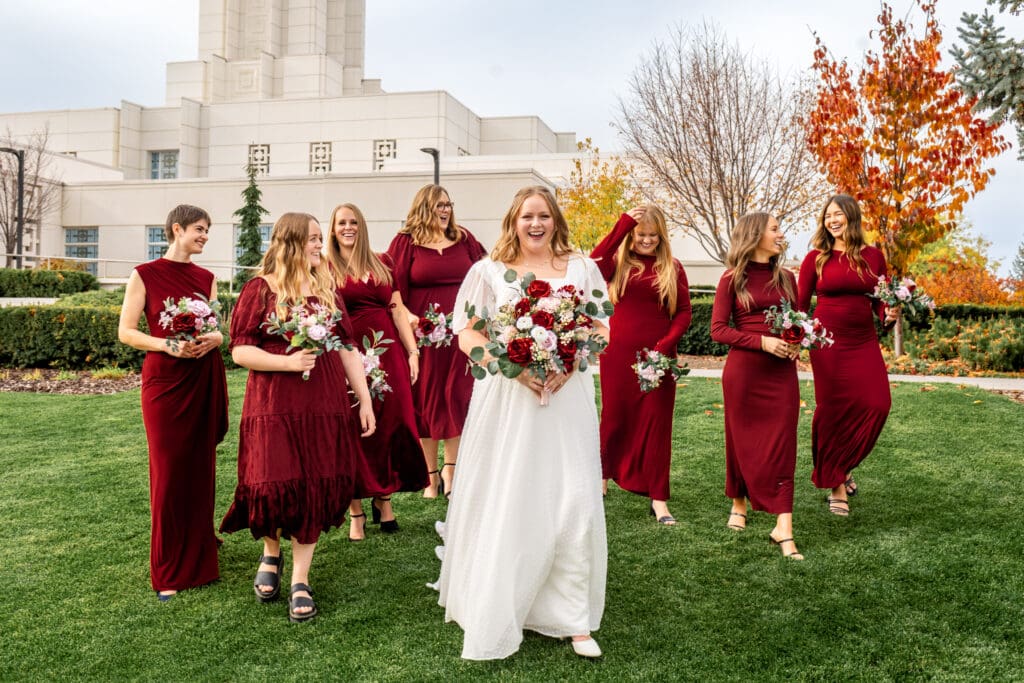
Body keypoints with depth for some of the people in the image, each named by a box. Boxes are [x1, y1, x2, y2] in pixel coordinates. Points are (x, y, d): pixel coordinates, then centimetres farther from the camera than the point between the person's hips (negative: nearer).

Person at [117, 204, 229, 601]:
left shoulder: (206, 279, 10)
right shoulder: (145, 275, -2)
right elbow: (126, 332, -3)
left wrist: (213, 339, -9)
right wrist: (167, 345, -18)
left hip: (205, 379, 4)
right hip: (165, 379, -4)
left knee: (201, 469, 7)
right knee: (169, 473, 0)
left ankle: (198, 560, 21)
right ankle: (169, 572, 12)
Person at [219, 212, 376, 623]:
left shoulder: (327, 289, 12)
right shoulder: (260, 289, 0)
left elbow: (347, 348, 12)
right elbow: (240, 350, -4)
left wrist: (365, 399, 8)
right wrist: (288, 361, -17)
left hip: (324, 404, 3)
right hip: (273, 405, -3)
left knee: (316, 488, 2)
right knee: (275, 484, -3)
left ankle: (300, 581, 14)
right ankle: (271, 554, 30)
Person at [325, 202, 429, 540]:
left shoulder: (381, 265, 13)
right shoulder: (325, 268, 4)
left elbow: (398, 309, 11)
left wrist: (412, 352, 4)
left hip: (387, 351, 3)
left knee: (393, 421, 3)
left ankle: (383, 498, 19)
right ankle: (356, 510, 10)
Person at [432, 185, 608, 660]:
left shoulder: (581, 269, 9)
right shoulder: (489, 271, 4)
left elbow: (601, 330, 7)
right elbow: (467, 336, -1)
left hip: (567, 397, 2)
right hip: (506, 398, -1)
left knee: (574, 505, 0)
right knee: (504, 506, 3)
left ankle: (574, 618, 13)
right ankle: (492, 617, 19)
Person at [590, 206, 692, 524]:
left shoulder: (673, 268, 7)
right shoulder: (618, 263, 3)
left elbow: (684, 312, 3)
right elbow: (593, 265, -19)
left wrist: (666, 344, -12)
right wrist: (621, 226, -19)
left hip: (658, 355, 1)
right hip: (619, 352, -1)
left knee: (657, 423, 3)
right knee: (615, 415, 12)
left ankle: (658, 498, 9)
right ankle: (603, 475, 34)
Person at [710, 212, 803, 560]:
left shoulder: (785, 278, 11)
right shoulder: (732, 280, -1)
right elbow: (718, 329, -6)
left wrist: (796, 343, -3)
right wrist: (762, 341, -17)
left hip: (782, 371, 3)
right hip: (743, 370, -3)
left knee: (781, 446, -3)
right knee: (743, 441, 8)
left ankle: (783, 528, -5)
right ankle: (738, 505, 31)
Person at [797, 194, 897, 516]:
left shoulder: (873, 256, 7)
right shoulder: (816, 258, 2)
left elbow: (880, 302, 13)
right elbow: (800, 304, 3)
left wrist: (888, 315, -8)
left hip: (864, 343, 2)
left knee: (877, 405, -8)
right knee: (833, 411, 1)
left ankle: (843, 465, 19)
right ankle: (836, 484, 15)